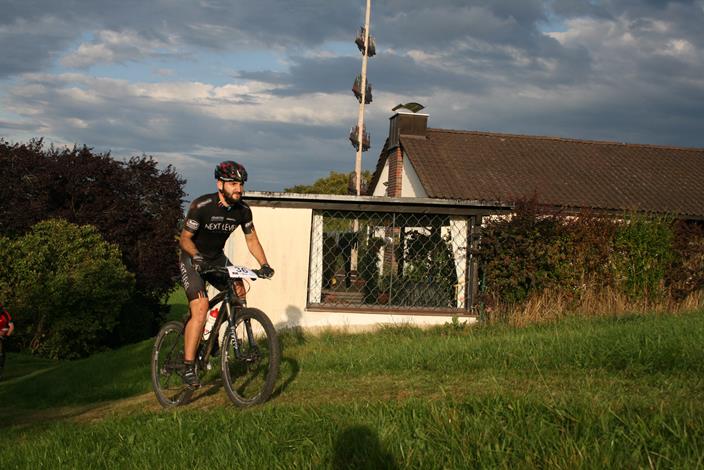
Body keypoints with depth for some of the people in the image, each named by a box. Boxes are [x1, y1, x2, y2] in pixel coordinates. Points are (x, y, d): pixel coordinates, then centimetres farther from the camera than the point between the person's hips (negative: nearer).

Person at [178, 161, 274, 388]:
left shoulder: (242, 210, -9)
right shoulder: (202, 206, -24)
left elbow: (252, 240, 0)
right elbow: (185, 239, -17)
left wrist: (264, 264, -15)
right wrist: (197, 256, -36)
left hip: (217, 258, 6)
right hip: (193, 260, -6)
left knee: (238, 290, -14)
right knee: (200, 309, -22)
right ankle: (188, 367, -18)